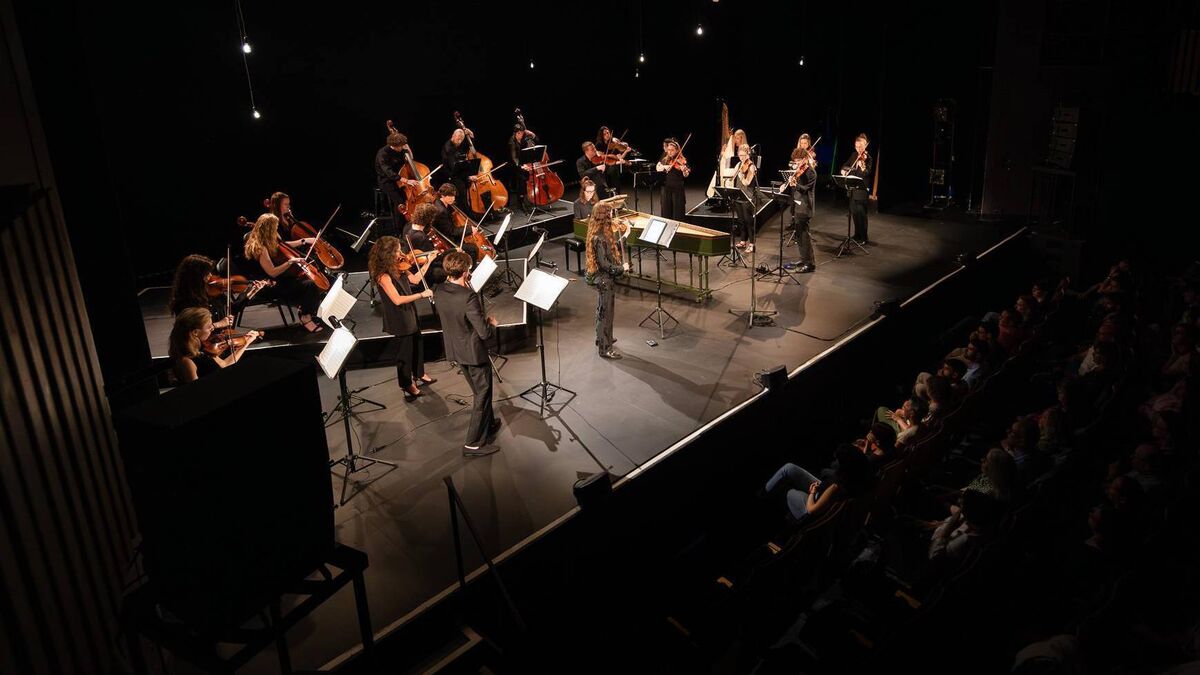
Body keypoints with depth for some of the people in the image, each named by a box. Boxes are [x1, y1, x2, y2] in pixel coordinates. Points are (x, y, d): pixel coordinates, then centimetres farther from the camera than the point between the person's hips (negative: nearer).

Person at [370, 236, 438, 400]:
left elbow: (415, 279, 7)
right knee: (405, 350, 8)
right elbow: (397, 300, -32)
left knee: (417, 344, 23)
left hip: (410, 312, 8)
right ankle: (407, 384, 27)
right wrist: (421, 294, -30)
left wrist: (428, 262, 2)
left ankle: (419, 374, 44)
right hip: (399, 319, -8)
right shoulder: (383, 276, -28)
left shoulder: (398, 267, -4)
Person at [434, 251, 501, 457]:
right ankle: (474, 443, 14)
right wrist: (492, 323, -5)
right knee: (483, 396, 9)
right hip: (474, 352, -8)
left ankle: (488, 423, 47)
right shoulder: (469, 297, -31)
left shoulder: (439, 291, -9)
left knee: (480, 391, 28)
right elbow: (484, 332, -28)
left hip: (455, 350, 8)